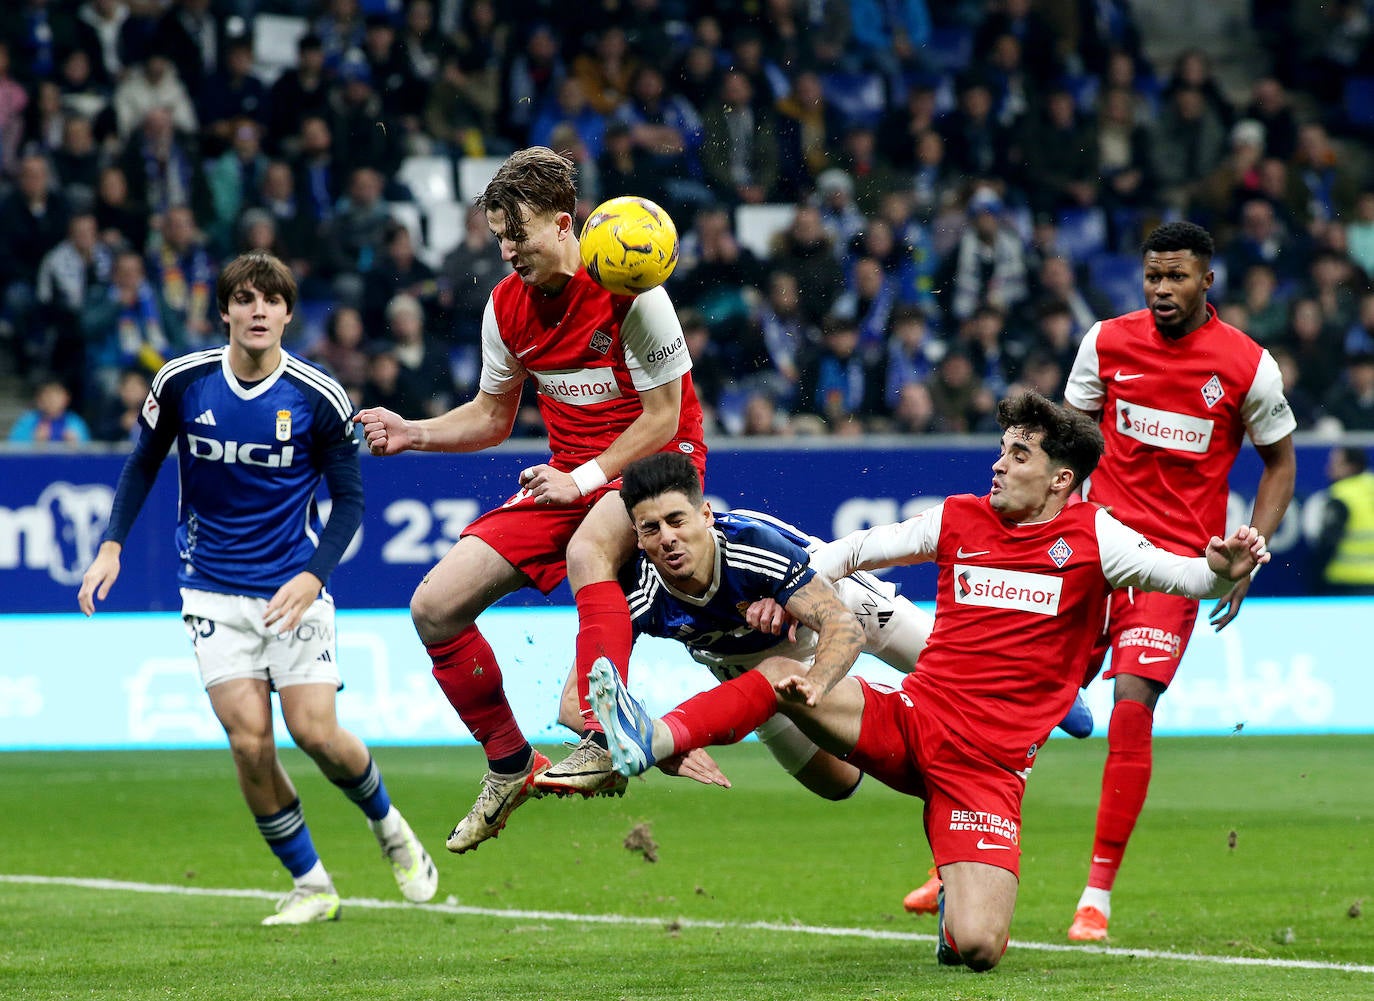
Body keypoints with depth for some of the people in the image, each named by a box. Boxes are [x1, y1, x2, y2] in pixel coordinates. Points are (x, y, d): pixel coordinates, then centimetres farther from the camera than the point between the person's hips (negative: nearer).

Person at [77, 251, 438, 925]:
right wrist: (112, 546, -2)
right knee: (249, 740, -11)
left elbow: (349, 498, -1)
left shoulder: (318, 398, -9)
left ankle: (387, 824, 22)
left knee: (316, 732, -10)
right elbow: (144, 464, 10)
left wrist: (313, 577, -15)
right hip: (214, 589, 1)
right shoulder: (183, 382, -5)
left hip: (294, 587, -1)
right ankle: (310, 886, 3)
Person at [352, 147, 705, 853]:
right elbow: (492, 417, 15)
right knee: (435, 605, -5)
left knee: (587, 550, -42)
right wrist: (412, 434, -1)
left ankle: (605, 746, -45)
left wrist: (583, 478, -21)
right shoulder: (507, 305, 3)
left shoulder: (629, 292, -17)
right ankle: (510, 768, 11)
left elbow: (663, 418, -14)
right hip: (568, 475, 7)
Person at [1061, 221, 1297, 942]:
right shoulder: (1107, 342, 1)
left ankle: (1099, 893, -10)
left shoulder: (1249, 367, -5)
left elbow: (1280, 462, 7)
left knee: (1132, 705, -17)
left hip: (1178, 558, -3)